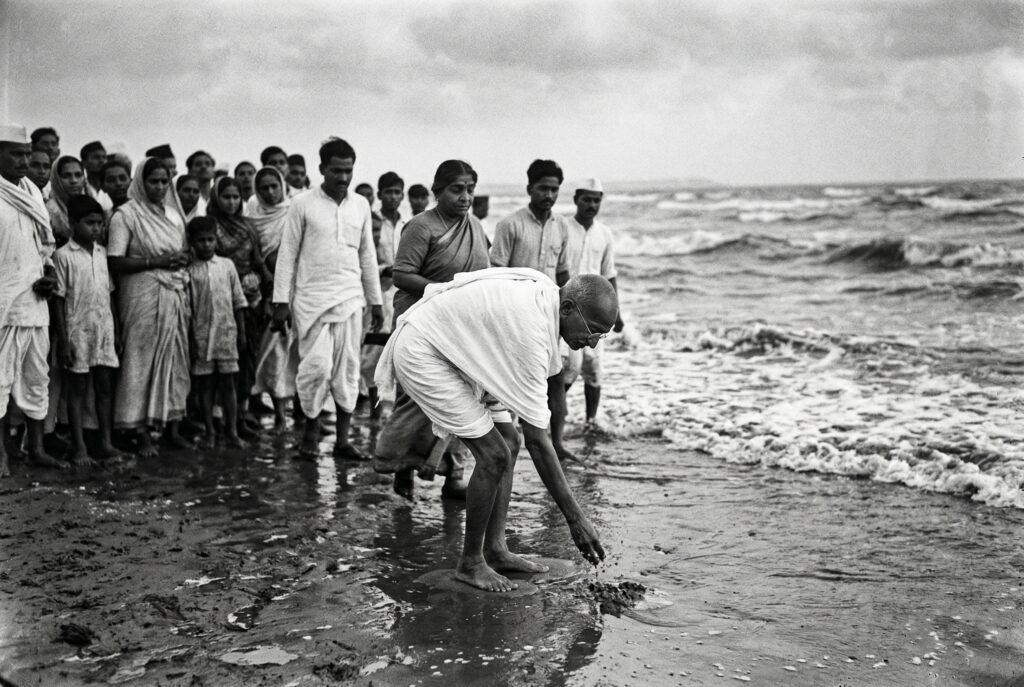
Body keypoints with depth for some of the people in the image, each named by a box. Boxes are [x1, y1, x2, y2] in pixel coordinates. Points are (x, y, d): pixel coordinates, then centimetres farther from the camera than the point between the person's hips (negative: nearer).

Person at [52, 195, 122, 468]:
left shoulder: (103, 253, 8)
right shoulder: (64, 256, -7)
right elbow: (58, 301, -7)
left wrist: (115, 331, 10)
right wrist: (62, 340, -10)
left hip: (104, 331, 5)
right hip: (78, 332, -5)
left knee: (106, 386, 7)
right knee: (78, 389, 3)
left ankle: (106, 442, 15)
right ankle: (79, 448, 8)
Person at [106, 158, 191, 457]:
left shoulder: (173, 214, 15)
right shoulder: (126, 214, -3)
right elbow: (115, 263, -11)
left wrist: (182, 260, 1)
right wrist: (156, 261, -16)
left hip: (175, 296, 6)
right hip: (143, 297, -6)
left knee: (175, 359, 6)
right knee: (142, 359, -4)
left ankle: (171, 426, 14)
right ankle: (142, 432, 1)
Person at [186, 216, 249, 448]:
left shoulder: (227, 265, 5)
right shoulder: (189, 271, 0)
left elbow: (238, 301, 9)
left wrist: (241, 332, 6)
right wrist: (190, 339, -5)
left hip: (226, 333, 1)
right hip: (201, 335, -1)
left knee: (228, 382, 5)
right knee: (205, 383, 6)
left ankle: (232, 432, 10)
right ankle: (209, 432, 15)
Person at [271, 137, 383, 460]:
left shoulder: (360, 205, 10)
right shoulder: (303, 204, -1)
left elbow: (368, 255, 15)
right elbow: (287, 254, 0)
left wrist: (376, 301, 14)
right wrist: (281, 301, -5)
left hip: (350, 299, 3)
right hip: (312, 298, -3)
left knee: (348, 369, 3)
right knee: (317, 365, -10)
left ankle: (343, 439, 10)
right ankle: (310, 427, 12)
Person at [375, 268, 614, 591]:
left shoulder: (547, 292, -5)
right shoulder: (531, 332, -31)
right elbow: (536, 440, -30)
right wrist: (575, 517, -27)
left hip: (453, 347, 10)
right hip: (421, 355, -10)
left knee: (508, 443, 6)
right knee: (494, 456, -12)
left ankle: (495, 549, 12)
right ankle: (470, 563, 3)